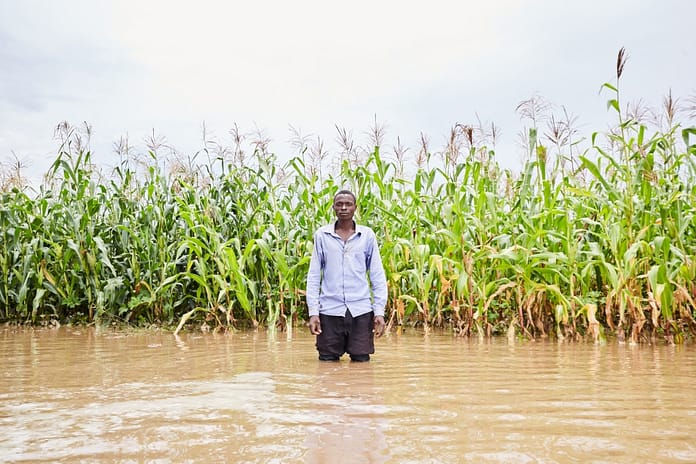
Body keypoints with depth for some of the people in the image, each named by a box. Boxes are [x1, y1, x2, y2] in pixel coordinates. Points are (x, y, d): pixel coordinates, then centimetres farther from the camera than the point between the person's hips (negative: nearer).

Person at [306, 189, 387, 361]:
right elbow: (313, 276, 4)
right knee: (328, 361, 7)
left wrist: (379, 311, -2)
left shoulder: (367, 235, 4)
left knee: (361, 361, 5)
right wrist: (313, 312, -3)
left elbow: (378, 276, 4)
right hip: (330, 310, 0)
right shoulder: (321, 235, 4)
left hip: (361, 311, 0)